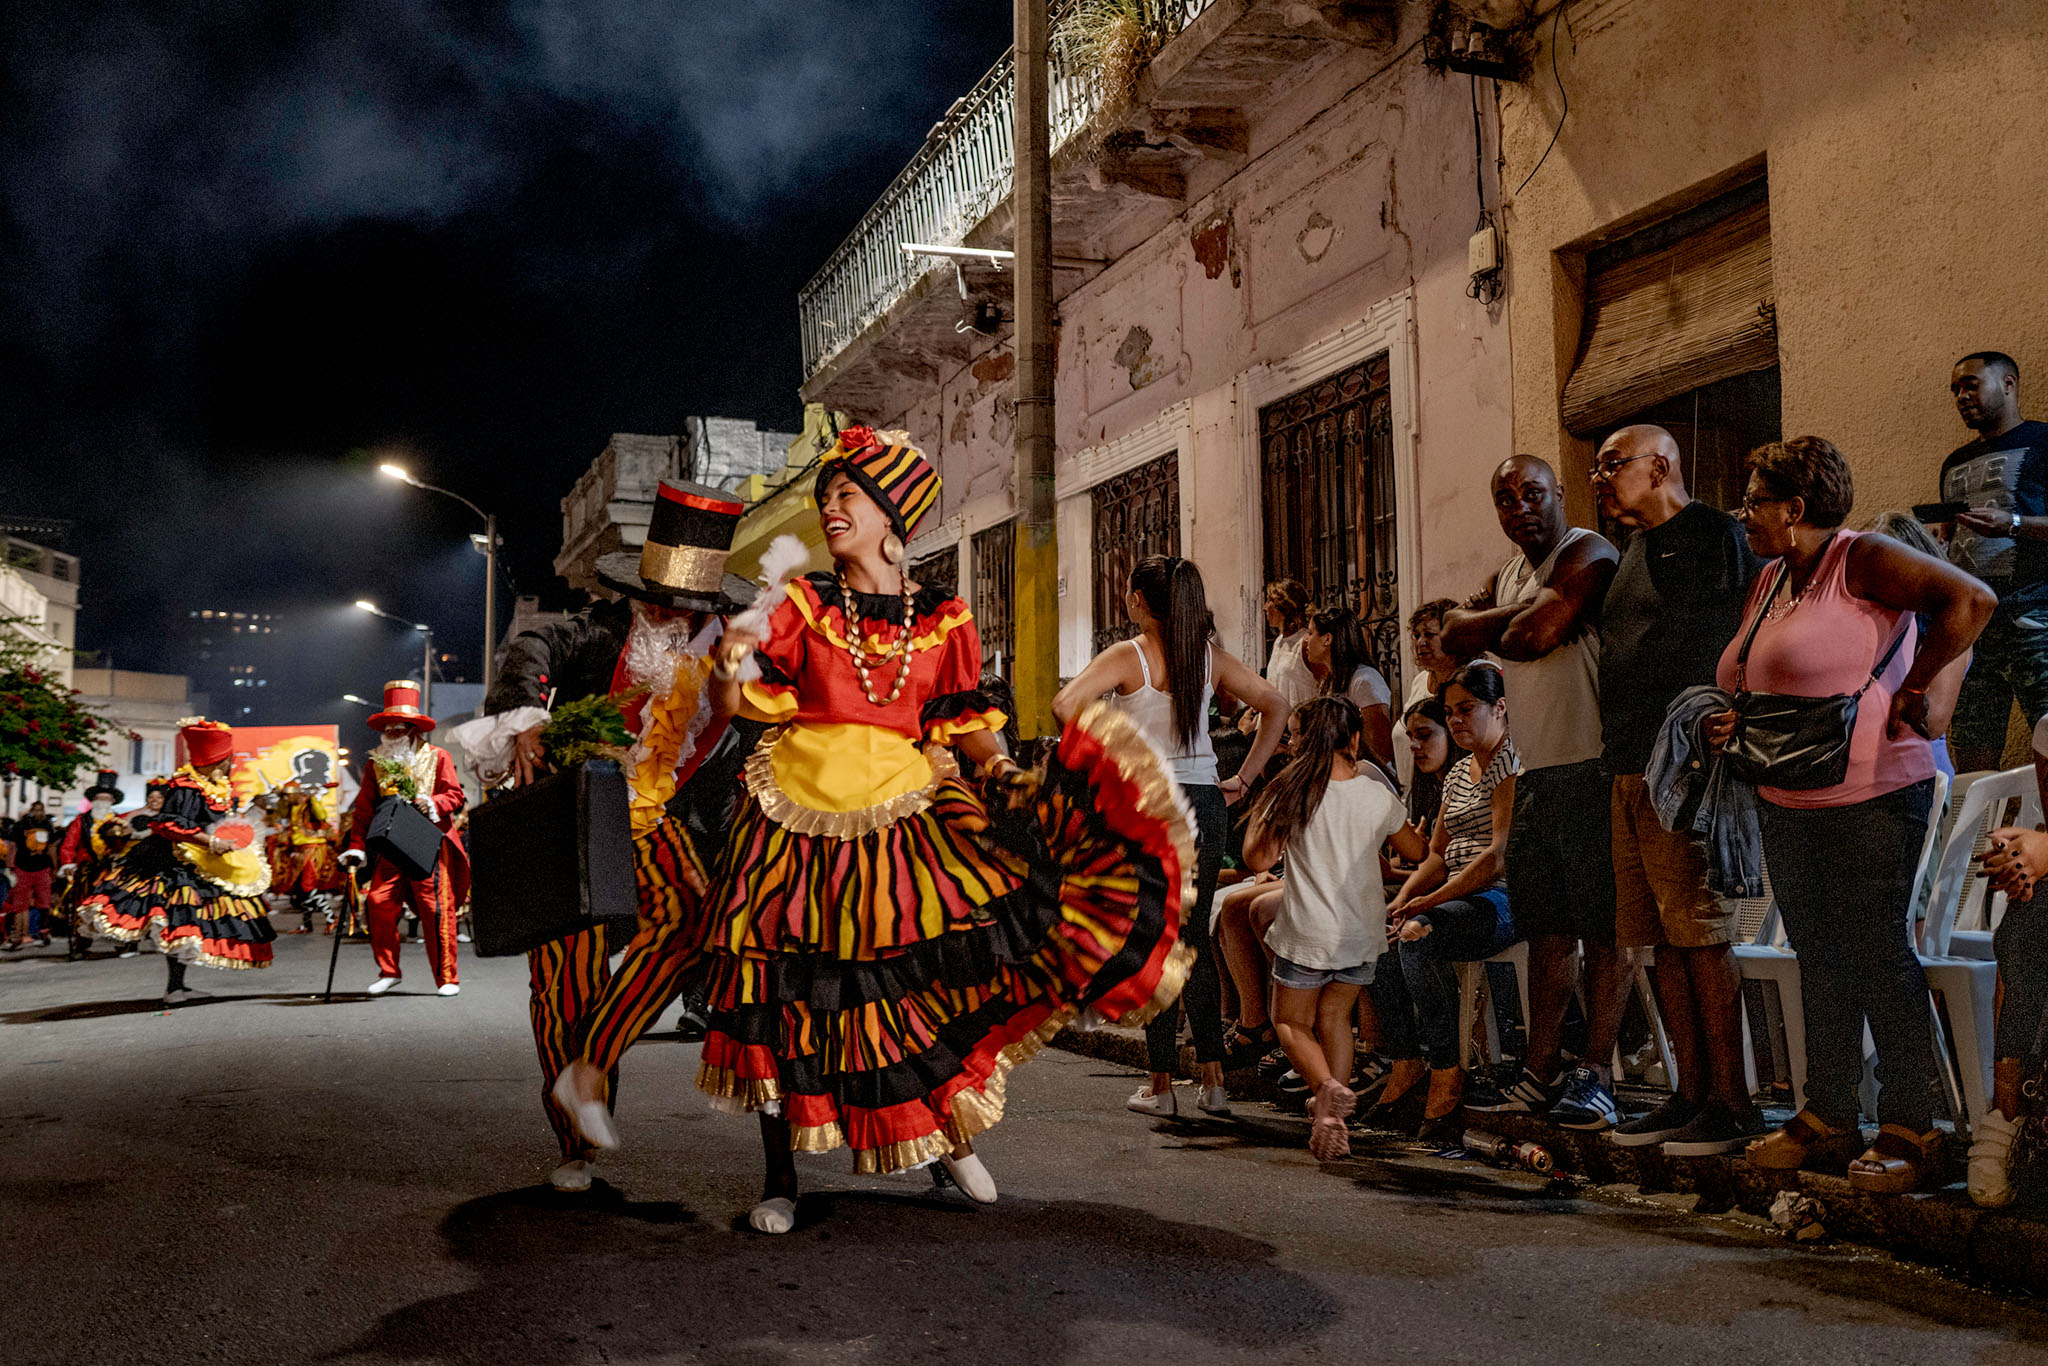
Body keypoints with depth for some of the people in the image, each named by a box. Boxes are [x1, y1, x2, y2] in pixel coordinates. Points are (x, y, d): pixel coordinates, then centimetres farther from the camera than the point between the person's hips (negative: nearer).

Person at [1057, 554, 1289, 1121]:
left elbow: (1065, 704, -21)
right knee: (1196, 938, 14)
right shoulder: (1210, 656, 6)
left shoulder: (1127, 655, -7)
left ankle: (1161, 1085, 8)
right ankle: (1212, 1080, 15)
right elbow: (1276, 705, 9)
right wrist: (1243, 778, 10)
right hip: (1206, 803, 5)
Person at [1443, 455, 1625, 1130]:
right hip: (1537, 776, 9)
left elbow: (1534, 635, -19)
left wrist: (1498, 630, 3)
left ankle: (1594, 1077, 0)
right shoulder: (1510, 574, 21)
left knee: (1604, 928, -3)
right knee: (1548, 929, 10)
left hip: (1592, 770, -9)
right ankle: (1541, 1075, 16)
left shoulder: (1587, 554, -6)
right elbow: (1455, 632, 7)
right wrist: (1523, 613, -7)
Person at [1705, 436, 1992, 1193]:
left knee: (1877, 954, -4)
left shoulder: (1861, 559, -10)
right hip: (1785, 802, 8)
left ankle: (1910, 1128, 7)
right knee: (1819, 958, 13)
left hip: (1868, 797, -8)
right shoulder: (1769, 581, 15)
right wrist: (1729, 724, 4)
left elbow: (1971, 600, -20)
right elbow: (1753, 686, 24)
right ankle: (1827, 1117, 22)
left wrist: (1914, 688, -17)